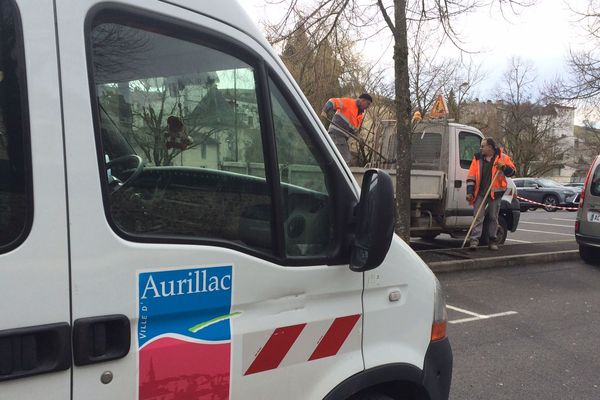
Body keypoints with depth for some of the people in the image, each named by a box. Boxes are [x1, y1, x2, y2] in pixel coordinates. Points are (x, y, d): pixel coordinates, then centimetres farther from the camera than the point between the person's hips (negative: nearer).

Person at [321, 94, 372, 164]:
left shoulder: (361, 115, 19)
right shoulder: (349, 102, -5)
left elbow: (355, 129, 20)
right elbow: (333, 101, -12)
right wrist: (325, 111, -26)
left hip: (343, 137, 10)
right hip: (336, 134, -10)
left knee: (348, 159, 14)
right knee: (345, 160, -17)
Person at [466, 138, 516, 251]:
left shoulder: (502, 157, 3)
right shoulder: (477, 158, 6)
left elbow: (512, 171, 2)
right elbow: (471, 177, 4)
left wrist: (504, 167, -19)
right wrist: (470, 192, -3)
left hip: (495, 193, 0)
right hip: (480, 193, 0)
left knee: (493, 217, 9)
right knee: (478, 217, -4)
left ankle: (493, 240, 19)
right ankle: (474, 240, -6)